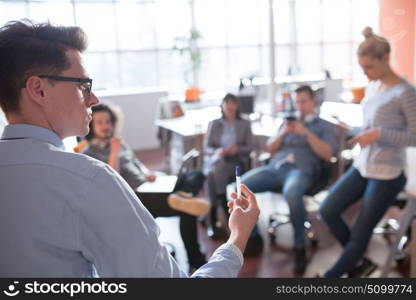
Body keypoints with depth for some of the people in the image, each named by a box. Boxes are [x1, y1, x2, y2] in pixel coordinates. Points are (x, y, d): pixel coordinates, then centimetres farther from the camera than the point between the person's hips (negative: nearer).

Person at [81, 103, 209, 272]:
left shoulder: (119, 143, 22)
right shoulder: (87, 154, 0)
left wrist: (147, 173, 6)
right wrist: (114, 153, -18)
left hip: (148, 189, 8)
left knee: (196, 176, -15)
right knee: (187, 210, -33)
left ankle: (180, 198, -41)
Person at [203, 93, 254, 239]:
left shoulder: (245, 124, 16)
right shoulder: (213, 124, 17)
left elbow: (249, 147, 8)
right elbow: (206, 148, 9)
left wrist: (237, 149, -15)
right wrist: (217, 151, -15)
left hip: (236, 162, -1)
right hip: (214, 159, 1)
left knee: (213, 174, -35)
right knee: (218, 162, -39)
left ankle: (213, 219, -31)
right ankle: (227, 212, -35)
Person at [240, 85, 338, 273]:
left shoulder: (324, 126, 17)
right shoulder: (287, 122, 28)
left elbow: (327, 154, 1)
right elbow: (270, 149, 22)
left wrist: (307, 133, -7)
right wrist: (283, 133, 3)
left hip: (302, 170, -4)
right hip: (275, 167, 5)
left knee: (291, 194, -42)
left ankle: (300, 247, -21)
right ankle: (253, 236, -6)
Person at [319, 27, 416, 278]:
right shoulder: (372, 87, 7)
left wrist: (378, 134, -24)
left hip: (387, 174, -7)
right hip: (362, 166, 8)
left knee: (360, 233, 4)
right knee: (328, 211, 1)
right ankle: (360, 263, 20)